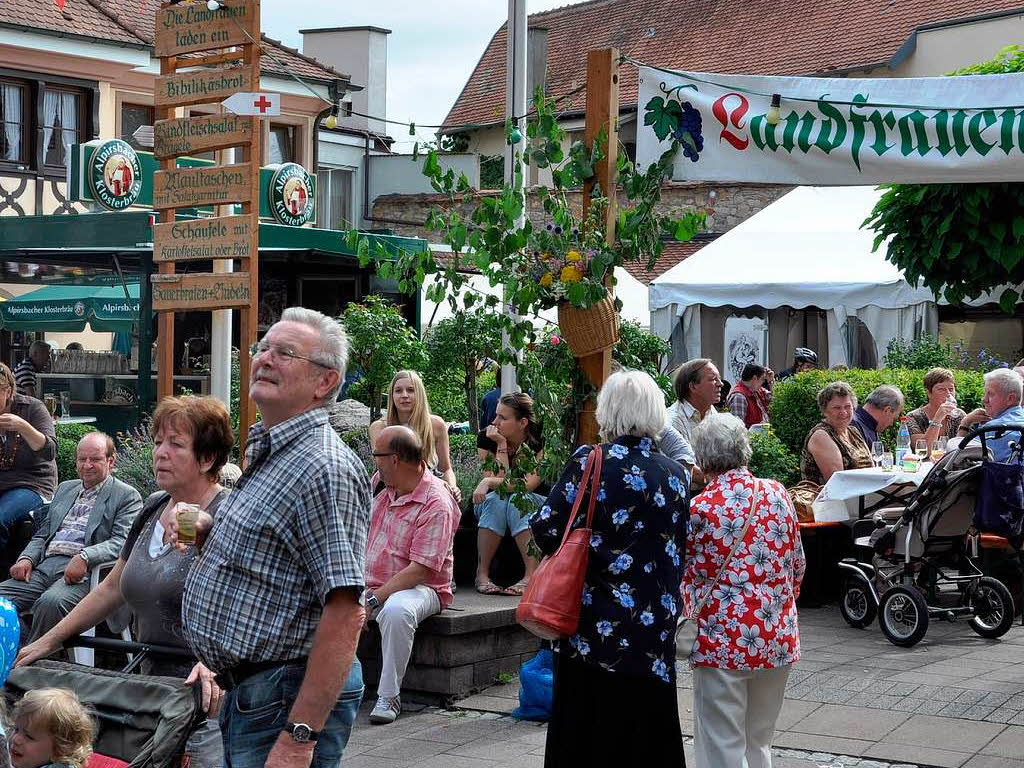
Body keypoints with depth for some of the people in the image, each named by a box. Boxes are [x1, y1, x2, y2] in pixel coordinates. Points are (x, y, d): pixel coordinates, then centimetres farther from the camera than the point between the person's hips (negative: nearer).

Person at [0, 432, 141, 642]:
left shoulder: (127, 496, 6)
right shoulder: (65, 489, 28)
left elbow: (121, 542, -8)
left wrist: (84, 557, -25)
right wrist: (26, 559, 4)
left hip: (85, 570, -6)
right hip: (44, 567, 6)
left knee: (51, 602, -36)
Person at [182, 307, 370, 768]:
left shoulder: (324, 469, -20)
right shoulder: (266, 452, 13)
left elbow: (345, 616, -26)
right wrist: (207, 539, 5)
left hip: (287, 698, -10)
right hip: (246, 689, 10)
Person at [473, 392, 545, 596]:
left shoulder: (539, 441, -15)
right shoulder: (486, 438, -9)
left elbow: (529, 484, -25)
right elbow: (498, 481, -17)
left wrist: (489, 482, -30)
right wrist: (502, 445, -23)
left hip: (535, 504, -2)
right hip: (490, 505, 2)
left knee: (516, 500, -35)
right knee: (496, 499, -33)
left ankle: (531, 575, -42)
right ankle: (482, 573, -32)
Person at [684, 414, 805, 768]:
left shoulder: (699, 509, -10)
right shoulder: (777, 494, 1)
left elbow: (686, 577, 3)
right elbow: (797, 565, 10)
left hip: (723, 642, -5)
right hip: (778, 637, 5)